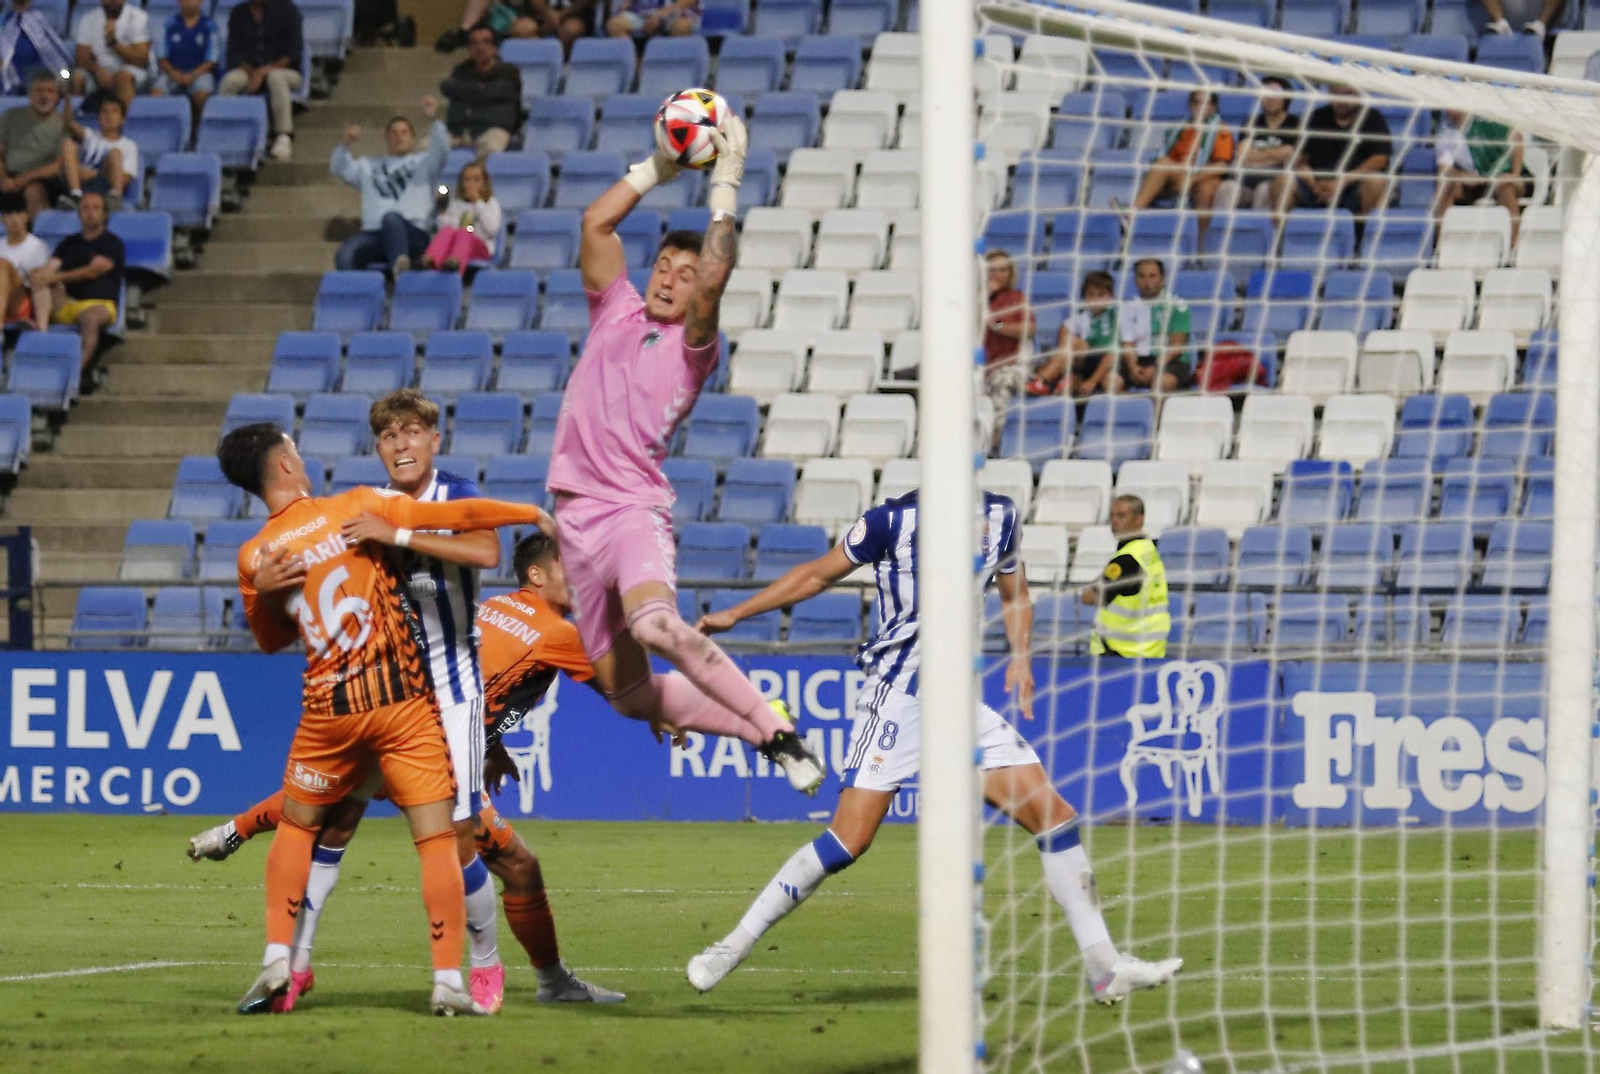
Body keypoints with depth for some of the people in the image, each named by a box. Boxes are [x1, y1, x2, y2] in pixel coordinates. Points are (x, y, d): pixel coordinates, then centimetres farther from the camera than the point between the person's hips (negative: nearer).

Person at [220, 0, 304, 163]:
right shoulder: (238, 14, 10)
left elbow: (295, 51, -5)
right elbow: (234, 53, 4)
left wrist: (266, 71, -17)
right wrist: (252, 73, -16)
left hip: (284, 70, -2)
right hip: (249, 71, 2)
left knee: (276, 77, -37)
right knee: (230, 80, -30)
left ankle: (284, 138, -45)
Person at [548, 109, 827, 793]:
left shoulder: (691, 344, 0)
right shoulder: (615, 313, 15)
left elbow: (713, 278, -18)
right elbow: (596, 223, 9)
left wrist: (725, 186, -13)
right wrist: (661, 167, 7)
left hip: (635, 511, -6)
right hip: (578, 514, 6)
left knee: (655, 623, -36)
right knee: (626, 692, 6)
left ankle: (777, 731, -29)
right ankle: (757, 726, 25)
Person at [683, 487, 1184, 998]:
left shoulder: (1001, 517, 8)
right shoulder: (893, 520, -6)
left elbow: (1013, 594, 24)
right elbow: (818, 574, 7)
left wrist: (1021, 656, 5)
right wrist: (733, 615, 9)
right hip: (897, 692, -5)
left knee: (1055, 817, -2)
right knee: (849, 839, -15)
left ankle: (1103, 965, 6)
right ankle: (735, 945, -2)